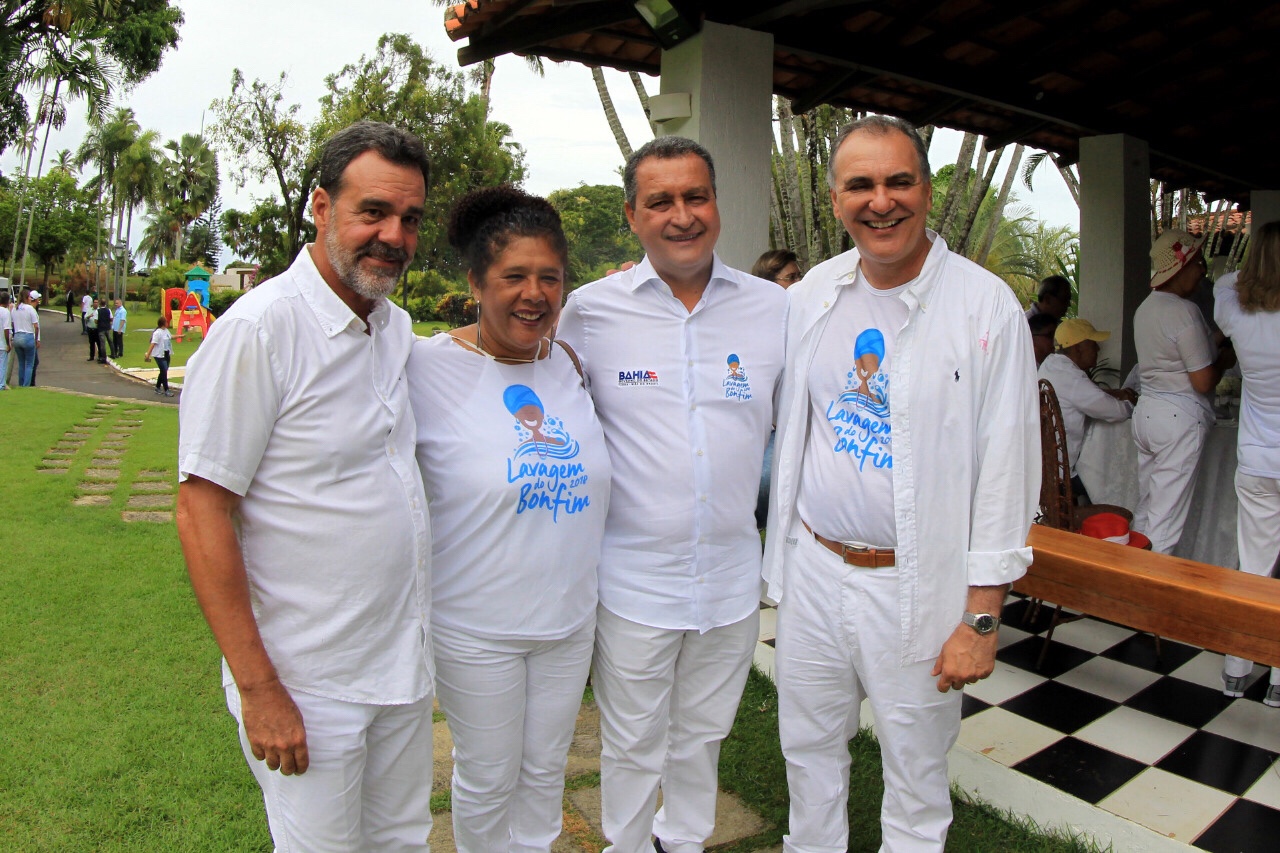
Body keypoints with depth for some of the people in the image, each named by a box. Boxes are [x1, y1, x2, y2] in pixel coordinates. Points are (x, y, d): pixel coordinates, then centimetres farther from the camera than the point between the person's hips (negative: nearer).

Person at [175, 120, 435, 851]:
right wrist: (257, 688, -17)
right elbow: (203, 514, -17)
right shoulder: (259, 328, -17)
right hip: (309, 684, -6)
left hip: (404, 663, 7)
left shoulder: (398, 327, 5)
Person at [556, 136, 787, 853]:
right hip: (633, 578, -2)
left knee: (701, 737, 23)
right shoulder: (590, 310, -7)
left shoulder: (775, 309, -2)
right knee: (633, 746, 16)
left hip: (733, 576, 3)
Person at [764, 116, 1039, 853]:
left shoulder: (987, 306, -12)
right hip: (813, 567, 5)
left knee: (916, 771, 14)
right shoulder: (812, 294, 1)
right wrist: (783, 549, 13)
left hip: (917, 584, -4)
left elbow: (1006, 469, -11)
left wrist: (982, 618, -12)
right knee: (808, 749, 21)